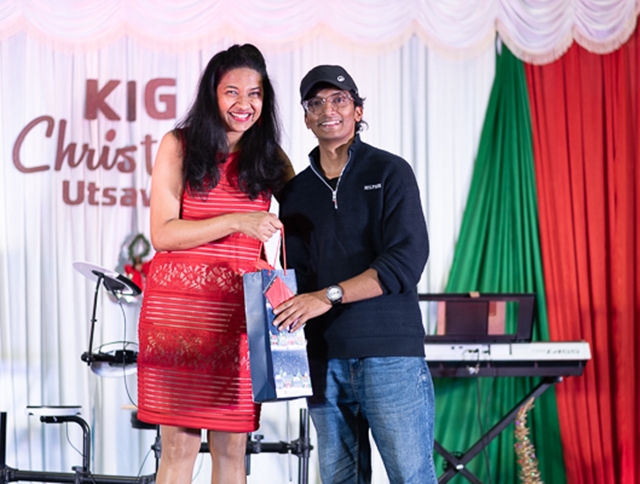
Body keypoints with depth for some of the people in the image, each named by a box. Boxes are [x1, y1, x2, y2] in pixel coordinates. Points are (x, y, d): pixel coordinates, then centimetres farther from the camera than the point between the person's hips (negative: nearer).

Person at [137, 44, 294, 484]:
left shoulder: (270, 158, 11)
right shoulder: (179, 146, 3)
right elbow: (163, 234, -5)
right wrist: (237, 222, -15)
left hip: (238, 312, 2)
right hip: (177, 304, -2)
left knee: (231, 448, 3)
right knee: (179, 446, -2)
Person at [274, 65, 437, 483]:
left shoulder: (390, 173, 2)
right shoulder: (297, 190, 17)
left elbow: (406, 261, -10)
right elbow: (295, 269, 18)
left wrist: (329, 295, -18)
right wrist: (287, 310, -4)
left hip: (389, 354, -4)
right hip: (324, 357, 5)